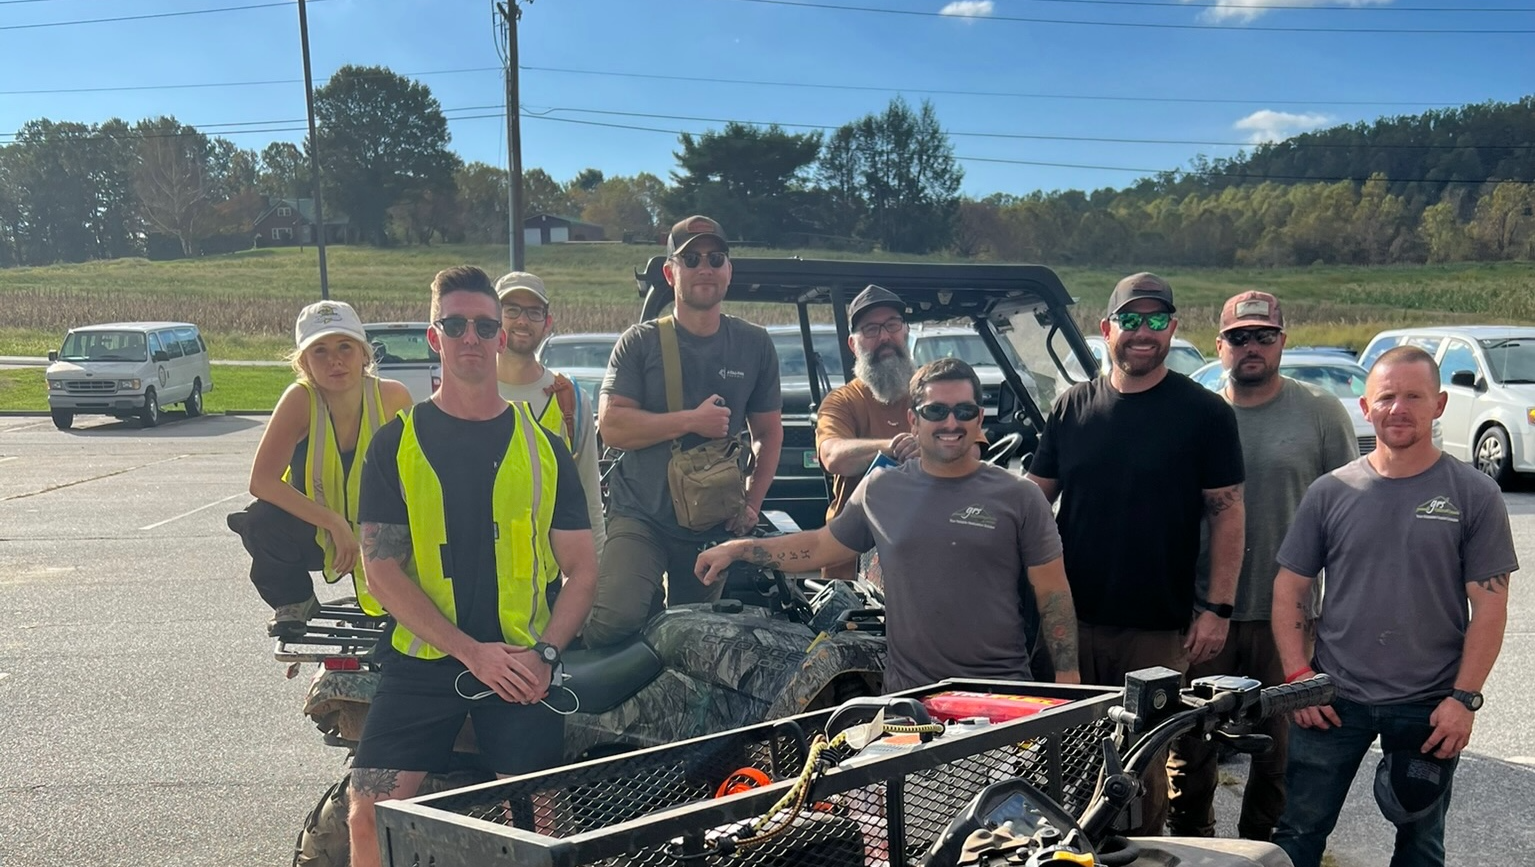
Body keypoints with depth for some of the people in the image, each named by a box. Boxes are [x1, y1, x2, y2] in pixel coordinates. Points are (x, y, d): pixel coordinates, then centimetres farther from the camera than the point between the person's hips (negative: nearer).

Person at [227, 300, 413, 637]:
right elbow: (261, 481, -31)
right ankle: (293, 603, 0)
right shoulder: (300, 399, -24)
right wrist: (335, 524, -36)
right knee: (260, 523, -32)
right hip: (312, 531, -1)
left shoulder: (392, 396, -19)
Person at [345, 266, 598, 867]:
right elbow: (382, 572, -3)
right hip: (421, 661, 0)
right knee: (369, 818, -5)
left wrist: (543, 653, -8)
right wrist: (473, 652, -12)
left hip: (520, 667, 1)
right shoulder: (396, 443, 5)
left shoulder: (541, 446, 9)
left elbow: (582, 569, 9)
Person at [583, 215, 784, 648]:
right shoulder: (641, 342, -1)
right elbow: (612, 426, -10)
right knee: (616, 619, -24)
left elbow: (769, 431, 13)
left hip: (715, 525, 3)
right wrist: (692, 421, -15)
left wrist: (752, 501, 1)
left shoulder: (755, 344, 7)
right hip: (640, 517, -3)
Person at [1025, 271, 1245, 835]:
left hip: (1159, 626, -2)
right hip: (1073, 619, 3)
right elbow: (1035, 499, 11)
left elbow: (1227, 513, -3)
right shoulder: (1071, 407, 7)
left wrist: (1218, 607, -9)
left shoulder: (1205, 413, -2)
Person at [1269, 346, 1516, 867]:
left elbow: (1489, 606, -4)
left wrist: (1464, 698, -10)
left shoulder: (1473, 495, -3)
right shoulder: (1330, 493, 1)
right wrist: (1297, 674, -4)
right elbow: (1289, 589, 5)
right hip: (1332, 699, 1)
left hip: (1430, 707, -1)